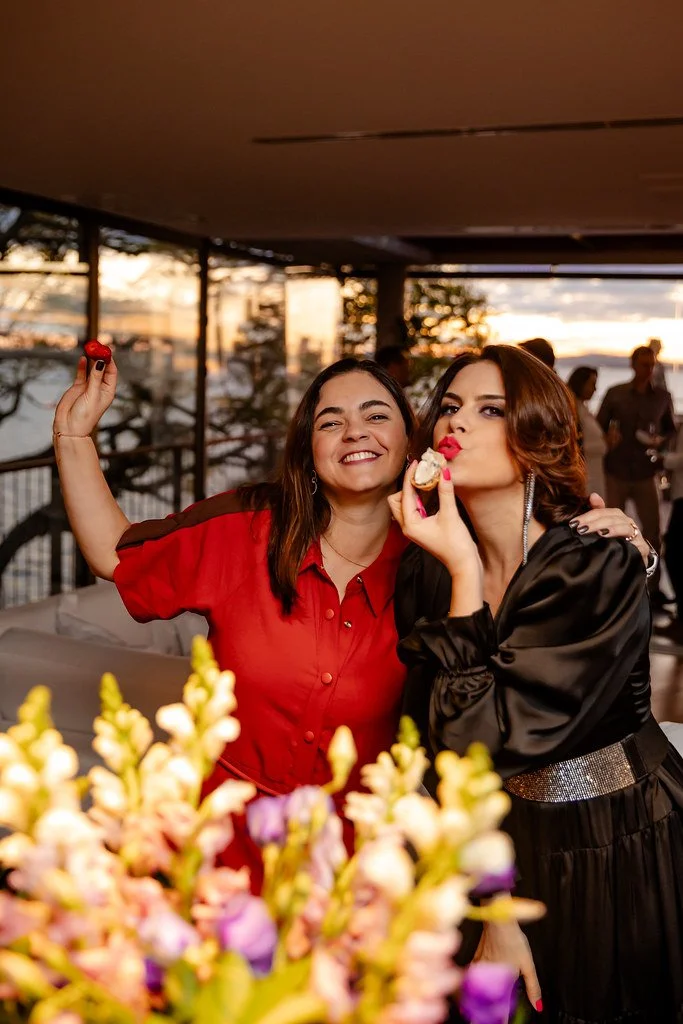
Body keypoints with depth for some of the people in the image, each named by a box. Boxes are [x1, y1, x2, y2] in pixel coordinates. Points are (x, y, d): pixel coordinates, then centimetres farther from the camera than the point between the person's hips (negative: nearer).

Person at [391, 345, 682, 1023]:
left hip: (624, 862, -4)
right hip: (507, 860, 4)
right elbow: (439, 748, -5)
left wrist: (464, 571, -28)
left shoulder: (598, 566, -22)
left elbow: (496, 737, -28)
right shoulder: (422, 570, -7)